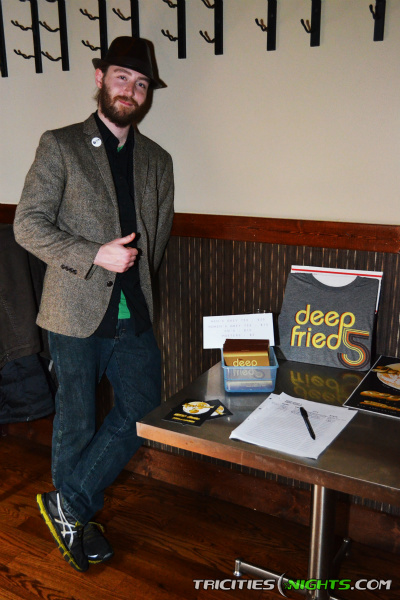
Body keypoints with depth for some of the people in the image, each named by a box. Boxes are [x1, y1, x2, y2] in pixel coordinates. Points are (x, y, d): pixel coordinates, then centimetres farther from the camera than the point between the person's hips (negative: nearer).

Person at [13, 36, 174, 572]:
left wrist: (136, 275, 11)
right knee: (76, 422, 9)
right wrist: (96, 257, -17)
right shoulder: (60, 146, -2)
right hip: (77, 312, -4)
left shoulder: (157, 160, 12)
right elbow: (28, 225, -8)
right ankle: (74, 516, 33)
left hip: (133, 314, 5)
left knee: (142, 412, 4)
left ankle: (69, 504, 23)